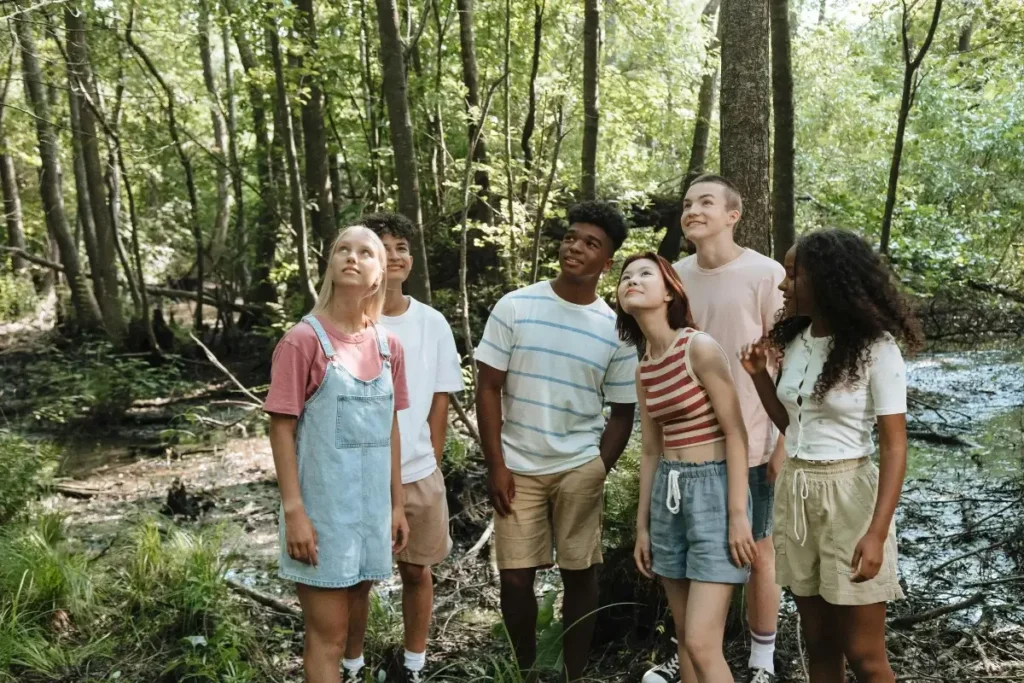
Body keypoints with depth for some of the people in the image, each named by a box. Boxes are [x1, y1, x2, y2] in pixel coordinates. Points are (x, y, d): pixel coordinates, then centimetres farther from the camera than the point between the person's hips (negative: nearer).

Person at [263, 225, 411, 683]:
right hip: (321, 506, -5)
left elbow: (390, 429, 11)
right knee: (327, 635, 1)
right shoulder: (303, 340, -12)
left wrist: (397, 504, 11)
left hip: (371, 506, 6)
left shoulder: (388, 346, 5)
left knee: (350, 619, 17)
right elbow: (281, 428, -11)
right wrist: (294, 510, -15)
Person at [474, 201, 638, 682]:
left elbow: (622, 412, 5)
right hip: (519, 468, 0)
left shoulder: (616, 328, -1)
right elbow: (488, 388, -3)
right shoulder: (514, 308, -4)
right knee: (515, 577, 2)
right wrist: (496, 465, -7)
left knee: (579, 573, 8)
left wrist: (599, 470, -3)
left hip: (579, 468, 1)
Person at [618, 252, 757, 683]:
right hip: (668, 492, 7)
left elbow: (736, 433, -13)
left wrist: (738, 515, -16)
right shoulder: (644, 369, 9)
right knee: (685, 637, 12)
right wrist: (642, 525, 16)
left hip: (713, 487, -7)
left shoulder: (700, 347, -12)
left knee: (702, 643, -9)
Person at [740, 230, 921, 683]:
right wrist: (759, 375, 2)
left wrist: (877, 532, -22)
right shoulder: (794, 341, 6)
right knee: (818, 643, 15)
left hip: (848, 496, -6)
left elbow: (894, 447, -14)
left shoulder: (875, 349, -13)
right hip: (795, 494, 6)